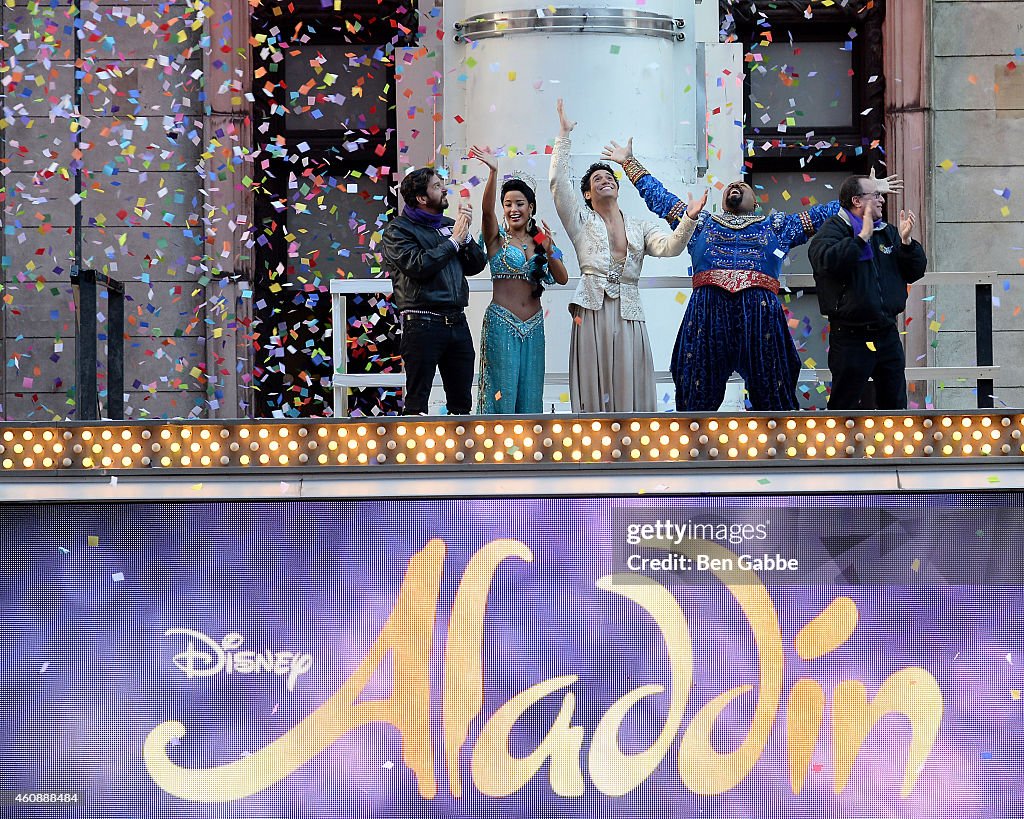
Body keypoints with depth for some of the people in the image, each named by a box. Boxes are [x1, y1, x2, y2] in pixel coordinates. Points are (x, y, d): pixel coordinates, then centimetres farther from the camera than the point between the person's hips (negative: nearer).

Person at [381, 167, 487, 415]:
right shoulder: (397, 231, -1)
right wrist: (453, 241, -8)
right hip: (422, 324, -6)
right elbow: (418, 266, -16)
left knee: (462, 403, 8)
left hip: (457, 321, 6)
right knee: (417, 403, -4)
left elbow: (477, 265, 15)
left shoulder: (449, 225, 17)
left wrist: (465, 235, -1)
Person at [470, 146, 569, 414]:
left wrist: (548, 251, -14)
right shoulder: (498, 238, 0)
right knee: (503, 392, -6)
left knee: (530, 394, 6)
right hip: (501, 323, -4)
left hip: (533, 326, 4)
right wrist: (493, 172, -35)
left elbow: (562, 279, 4)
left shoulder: (540, 240, 12)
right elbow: (487, 210, -20)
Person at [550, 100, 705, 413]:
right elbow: (558, 181, 1)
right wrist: (564, 135, 1)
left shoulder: (641, 226, 17)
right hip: (592, 312, -2)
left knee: (630, 391, -2)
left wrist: (689, 219, -18)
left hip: (629, 315, 2)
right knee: (595, 390, -5)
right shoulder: (581, 221, 12)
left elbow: (669, 246, -1)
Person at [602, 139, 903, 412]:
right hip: (707, 310, 0)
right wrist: (629, 162, 32)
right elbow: (659, 197, 31)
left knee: (772, 397, 0)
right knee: (698, 398, 0)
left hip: (760, 313, 0)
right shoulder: (701, 222, 27)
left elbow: (823, 214, 26)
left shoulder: (776, 226, 25)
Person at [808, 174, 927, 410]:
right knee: (842, 407, 0)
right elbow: (827, 262, -27)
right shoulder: (833, 229, -6)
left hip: (887, 334, 6)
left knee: (895, 404, 11)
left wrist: (906, 242, -5)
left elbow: (915, 272, 11)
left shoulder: (886, 232, 13)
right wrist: (862, 237, -23)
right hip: (851, 336, -6)